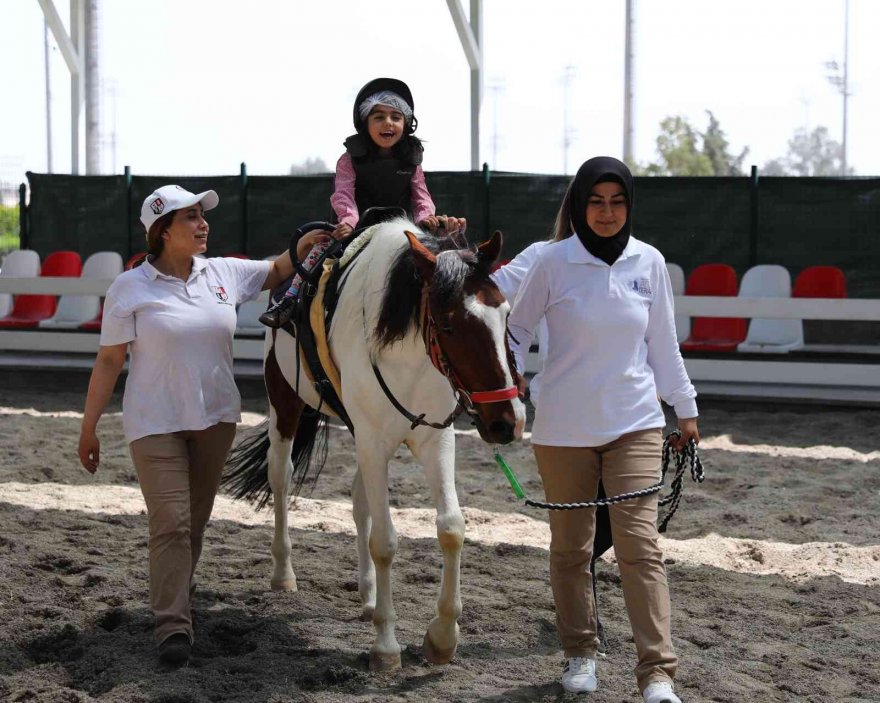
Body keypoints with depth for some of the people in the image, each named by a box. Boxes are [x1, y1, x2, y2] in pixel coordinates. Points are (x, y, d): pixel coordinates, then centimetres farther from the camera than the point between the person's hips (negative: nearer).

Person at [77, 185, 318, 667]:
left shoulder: (225, 273, 3)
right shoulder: (131, 288, -9)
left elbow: (275, 273, 19)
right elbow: (109, 361, -6)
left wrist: (302, 247, -3)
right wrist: (88, 428, -5)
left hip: (216, 418, 5)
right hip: (155, 424, -4)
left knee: (196, 519, 15)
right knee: (171, 521, -10)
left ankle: (178, 589, 34)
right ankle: (173, 626, -6)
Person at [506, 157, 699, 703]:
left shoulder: (649, 262, 1)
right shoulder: (553, 262, -6)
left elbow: (663, 344, 9)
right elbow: (518, 330, 3)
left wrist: (686, 410, 12)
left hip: (635, 423, 1)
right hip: (564, 429, 0)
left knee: (640, 543, -8)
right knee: (570, 547, 10)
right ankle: (581, 654, 26)